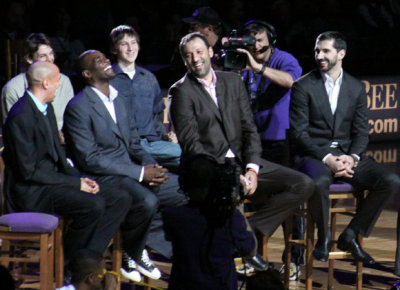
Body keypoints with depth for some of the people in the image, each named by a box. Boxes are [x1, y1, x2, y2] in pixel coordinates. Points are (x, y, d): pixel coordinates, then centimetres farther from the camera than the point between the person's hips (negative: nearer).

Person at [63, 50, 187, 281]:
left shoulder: (120, 100, 16)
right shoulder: (78, 107, -11)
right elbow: (90, 159, -17)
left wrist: (150, 165, -5)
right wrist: (140, 173, -19)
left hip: (130, 171, 8)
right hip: (102, 178, -8)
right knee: (147, 201, -33)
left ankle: (149, 243, 2)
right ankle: (131, 253, -7)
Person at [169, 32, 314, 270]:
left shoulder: (233, 81, 14)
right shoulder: (182, 92, -2)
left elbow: (249, 129, 10)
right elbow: (191, 143, -10)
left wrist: (252, 169, -7)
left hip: (242, 161, 6)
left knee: (303, 185, -11)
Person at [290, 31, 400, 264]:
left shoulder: (356, 88, 12)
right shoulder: (303, 86, 1)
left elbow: (361, 131, 9)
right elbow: (299, 132, -5)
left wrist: (352, 157, -12)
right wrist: (327, 158, -18)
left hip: (347, 155, 4)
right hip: (315, 156, -4)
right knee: (319, 183, -40)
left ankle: (351, 235, -6)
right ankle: (324, 237, -10)